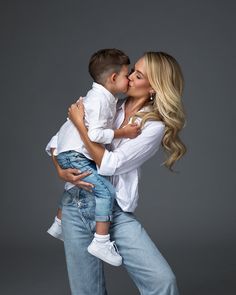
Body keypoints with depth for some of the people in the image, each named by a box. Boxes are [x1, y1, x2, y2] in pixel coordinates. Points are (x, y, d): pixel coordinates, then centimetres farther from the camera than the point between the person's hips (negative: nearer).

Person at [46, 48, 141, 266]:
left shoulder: (104, 97, 11)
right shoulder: (100, 100, -21)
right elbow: (95, 134, -30)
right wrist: (124, 132, -22)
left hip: (70, 153, 11)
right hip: (74, 155, -11)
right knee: (106, 191, -18)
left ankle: (59, 224, 51)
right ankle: (101, 242, -16)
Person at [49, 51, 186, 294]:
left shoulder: (154, 126, -4)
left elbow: (109, 165, -13)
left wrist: (80, 123, -8)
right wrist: (60, 171, -1)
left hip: (116, 212, -3)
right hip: (76, 205, 3)